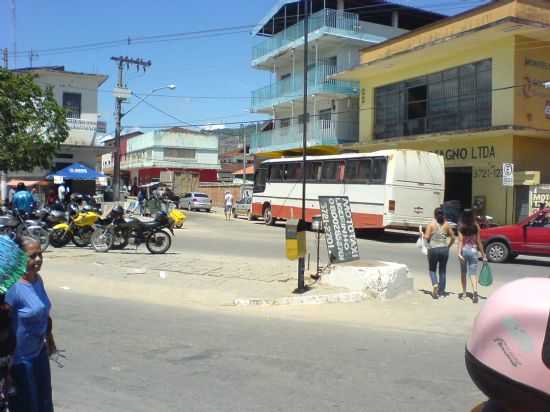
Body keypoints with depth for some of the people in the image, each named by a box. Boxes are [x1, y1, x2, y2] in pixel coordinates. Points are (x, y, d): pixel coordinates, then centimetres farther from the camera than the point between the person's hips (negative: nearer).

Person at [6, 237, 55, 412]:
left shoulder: (38, 279, -1)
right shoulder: (13, 287, -27)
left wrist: (50, 339, 22)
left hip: (39, 351, 8)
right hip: (19, 358, -8)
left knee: (44, 398, 24)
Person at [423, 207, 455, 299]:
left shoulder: (431, 224, -6)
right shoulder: (446, 224, 3)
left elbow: (426, 237, -11)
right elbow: (453, 237, 6)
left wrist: (423, 235, 9)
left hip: (433, 249, -2)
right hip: (444, 249, 3)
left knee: (432, 270, 12)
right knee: (442, 271, 12)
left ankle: (435, 284, -13)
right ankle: (441, 291, 14)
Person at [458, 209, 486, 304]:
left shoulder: (461, 227, -4)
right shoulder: (476, 226, -1)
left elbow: (460, 240, -12)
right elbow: (478, 241, 0)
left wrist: (459, 253, -16)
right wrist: (483, 254, 6)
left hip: (464, 250, 0)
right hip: (473, 250, 0)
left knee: (463, 272, 15)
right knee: (473, 273, -1)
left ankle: (464, 293, 22)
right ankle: (475, 291, -21)